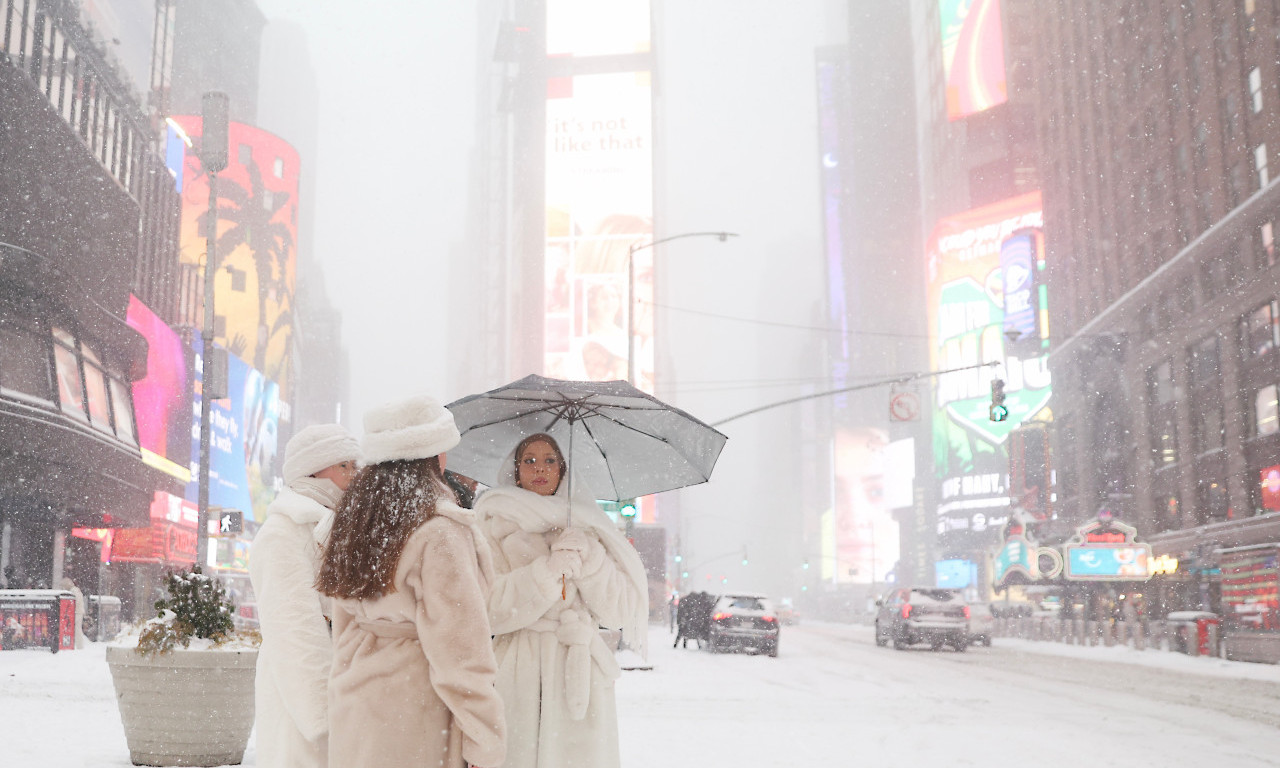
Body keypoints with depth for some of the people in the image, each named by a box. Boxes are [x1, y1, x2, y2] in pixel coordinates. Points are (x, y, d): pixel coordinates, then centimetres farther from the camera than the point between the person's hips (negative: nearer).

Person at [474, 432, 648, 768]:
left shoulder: (585, 526, 14)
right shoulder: (496, 526, 7)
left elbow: (619, 612, 5)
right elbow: (490, 609, -7)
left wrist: (587, 554, -7)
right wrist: (551, 568, -12)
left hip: (580, 677, 2)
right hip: (520, 679, -2)